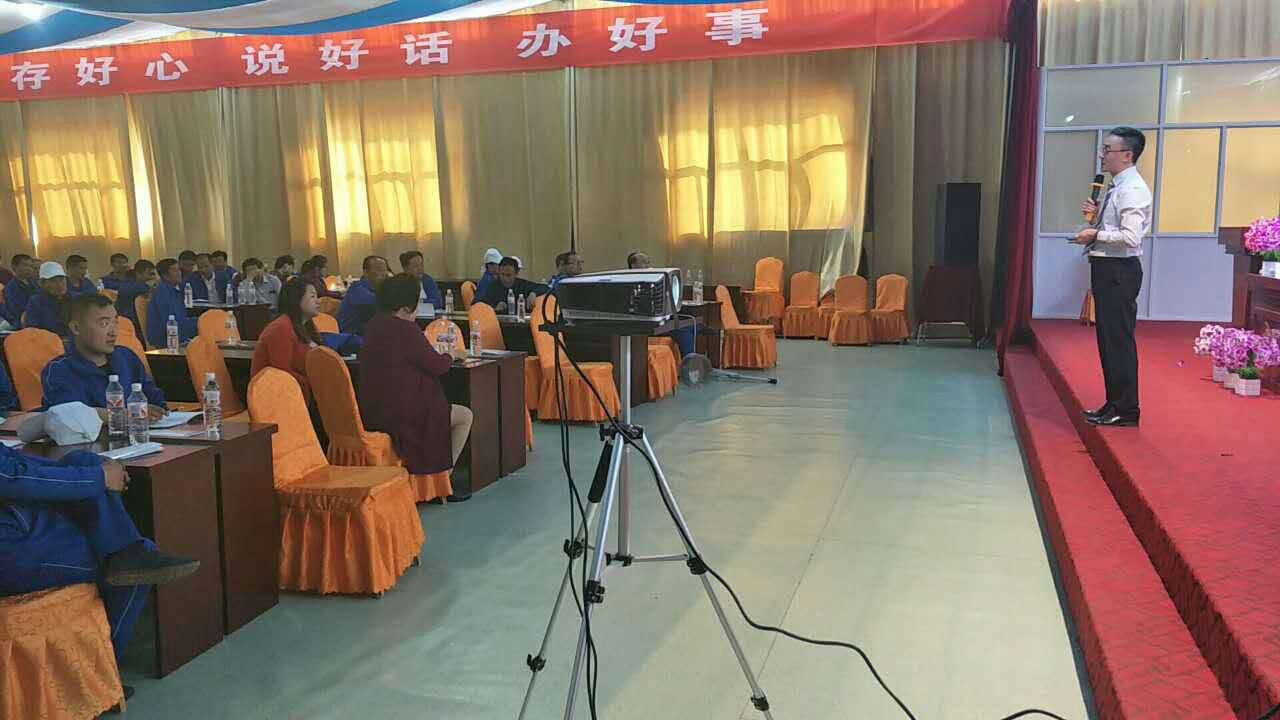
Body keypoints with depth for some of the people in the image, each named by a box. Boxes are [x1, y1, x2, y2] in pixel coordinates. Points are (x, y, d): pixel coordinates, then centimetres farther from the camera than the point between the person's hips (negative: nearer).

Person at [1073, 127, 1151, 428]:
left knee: (1119, 340, -5)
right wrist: (1096, 214, 8)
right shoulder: (1116, 188, 15)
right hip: (1106, 268, 10)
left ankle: (1125, 410, 2)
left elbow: (1130, 236, -24)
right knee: (1108, 339, 15)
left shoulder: (1132, 189, -15)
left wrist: (1095, 235, -16)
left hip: (1119, 271, -10)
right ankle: (1115, 404, 25)